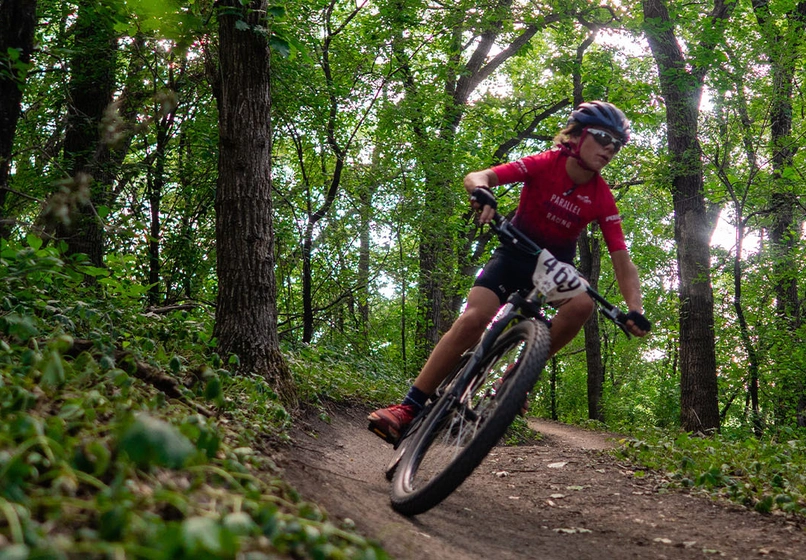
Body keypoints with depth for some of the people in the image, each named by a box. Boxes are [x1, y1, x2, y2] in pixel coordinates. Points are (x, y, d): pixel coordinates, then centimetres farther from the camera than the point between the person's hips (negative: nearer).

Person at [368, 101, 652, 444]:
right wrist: (481, 192, -52)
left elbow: (623, 263, -15)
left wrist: (635, 310, -32)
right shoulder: (544, 165, -18)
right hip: (515, 253, -2)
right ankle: (409, 408, -21)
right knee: (473, 319, -24)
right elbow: (476, 177, -27)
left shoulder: (602, 199, -14)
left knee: (582, 304, -32)